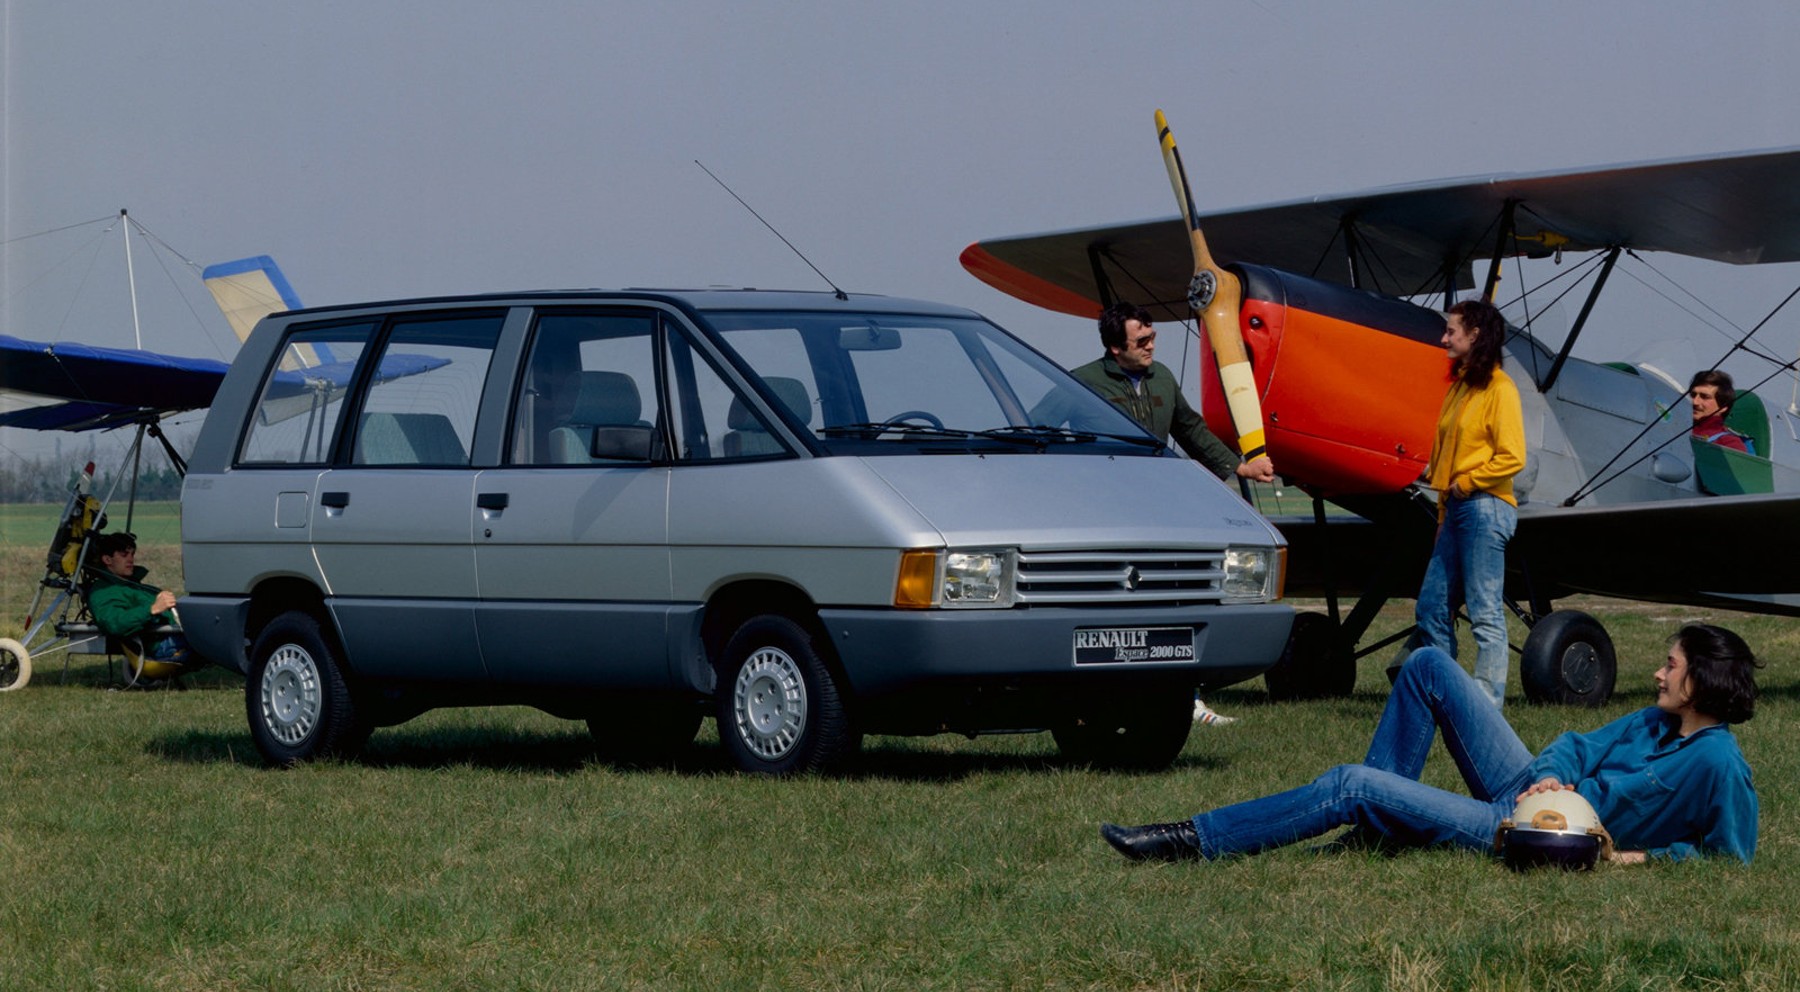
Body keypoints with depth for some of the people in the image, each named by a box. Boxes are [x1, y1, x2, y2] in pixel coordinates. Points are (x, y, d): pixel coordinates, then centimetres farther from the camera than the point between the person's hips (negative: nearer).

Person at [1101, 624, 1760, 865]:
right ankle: (1376, 825, 12)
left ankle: (1195, 843, -7)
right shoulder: (1657, 722, 8)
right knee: (1428, 665, 11)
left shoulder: (1717, 762, -18)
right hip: (1530, 794, 9)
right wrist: (1551, 776, -8)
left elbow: (1733, 855, -16)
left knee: (1349, 786, -14)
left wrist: (1642, 854, -23)